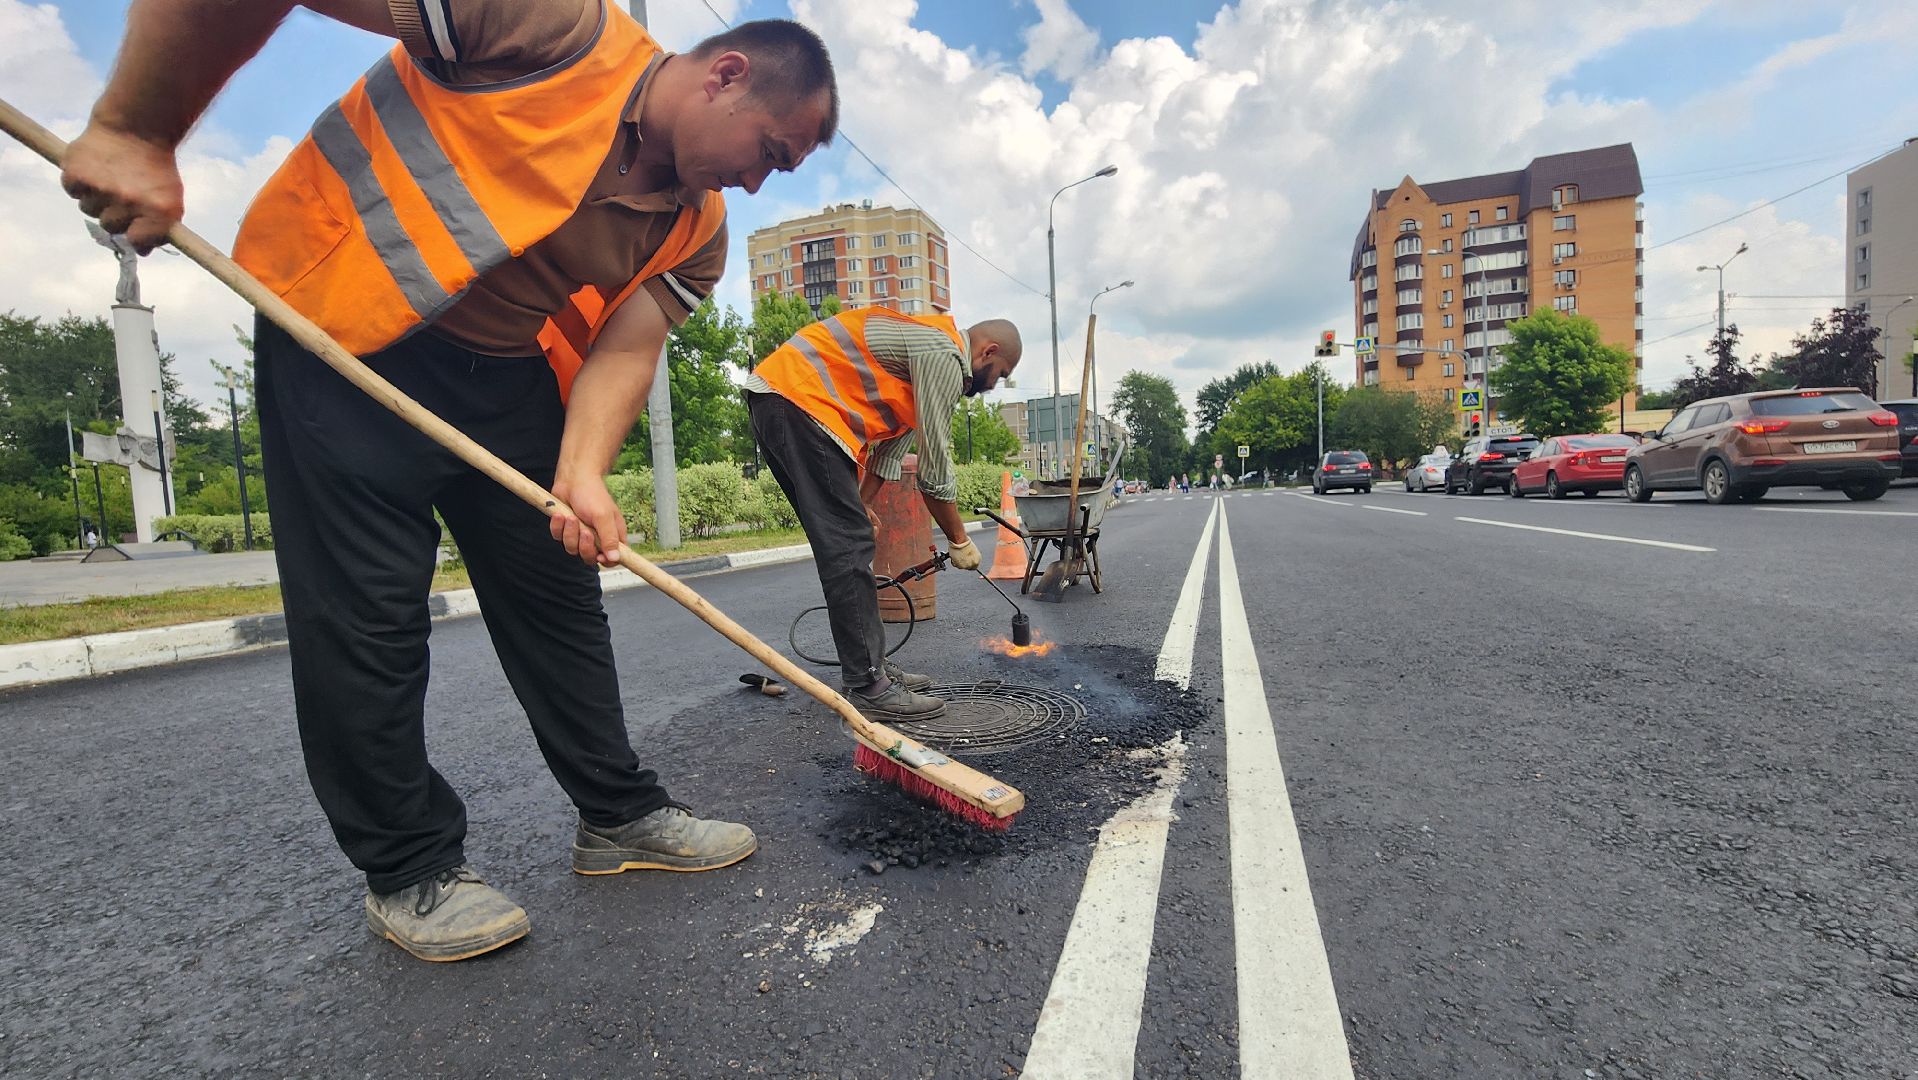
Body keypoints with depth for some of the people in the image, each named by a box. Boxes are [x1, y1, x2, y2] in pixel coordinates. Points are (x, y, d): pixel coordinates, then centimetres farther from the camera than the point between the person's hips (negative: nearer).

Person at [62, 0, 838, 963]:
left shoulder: (697, 230, -1)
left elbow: (624, 350, -9)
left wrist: (582, 475, -25)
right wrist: (136, 130, -20)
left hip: (510, 376, 6)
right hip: (341, 327, -5)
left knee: (559, 598, 6)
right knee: (366, 613, -5)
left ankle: (620, 817, 19)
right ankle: (409, 872, 13)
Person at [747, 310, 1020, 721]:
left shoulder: (926, 345, 21)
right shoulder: (944, 355, -11)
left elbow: (889, 446, 22)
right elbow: (935, 470, -11)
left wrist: (859, 504, 21)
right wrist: (958, 540, 1)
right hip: (797, 398, -11)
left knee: (849, 544, 11)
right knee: (850, 549, -13)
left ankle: (869, 666, 18)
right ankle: (867, 688, -8)